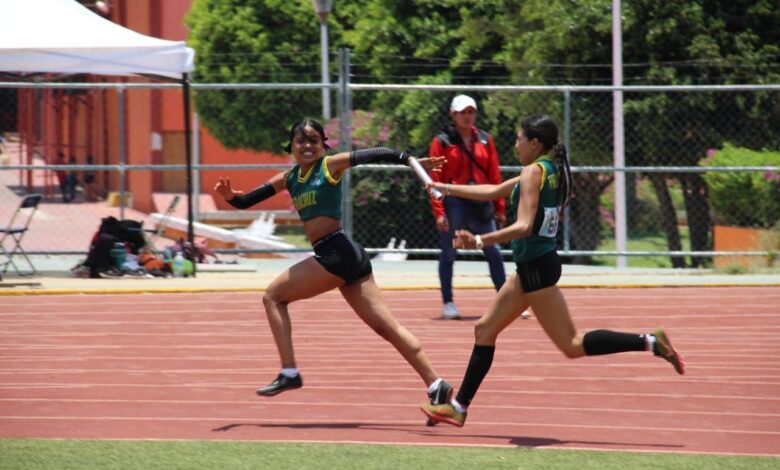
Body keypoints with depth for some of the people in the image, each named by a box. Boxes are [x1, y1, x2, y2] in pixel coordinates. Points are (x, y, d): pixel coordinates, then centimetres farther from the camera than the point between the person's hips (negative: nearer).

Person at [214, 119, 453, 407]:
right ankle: (436, 386, 5)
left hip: (337, 251, -8)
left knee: (274, 296, 0)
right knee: (386, 327, 6)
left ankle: (289, 373, -2)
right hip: (333, 255, 8)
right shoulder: (289, 179, 18)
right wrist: (230, 196, -4)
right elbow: (246, 202, 18)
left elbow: (375, 155, -11)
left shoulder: (330, 165, -1)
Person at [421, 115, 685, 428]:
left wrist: (480, 241, -31)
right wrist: (447, 189, 30)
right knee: (485, 329, 14)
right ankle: (458, 407, 18)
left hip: (536, 267, -10)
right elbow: (492, 192, 25)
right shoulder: (550, 170, 13)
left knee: (572, 346, -9)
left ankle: (648, 342, -13)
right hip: (533, 264, 10)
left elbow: (524, 226, -27)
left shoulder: (534, 172, -15)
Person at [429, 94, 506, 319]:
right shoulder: (442, 142, -1)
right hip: (454, 203, -3)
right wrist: (439, 212, -12)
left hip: (481, 204, 3)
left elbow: (495, 176, 10)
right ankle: (448, 304, 11)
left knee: (494, 253, 0)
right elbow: (434, 180, -5)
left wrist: (499, 208, 6)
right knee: (449, 254, 3)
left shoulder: (485, 140, 9)